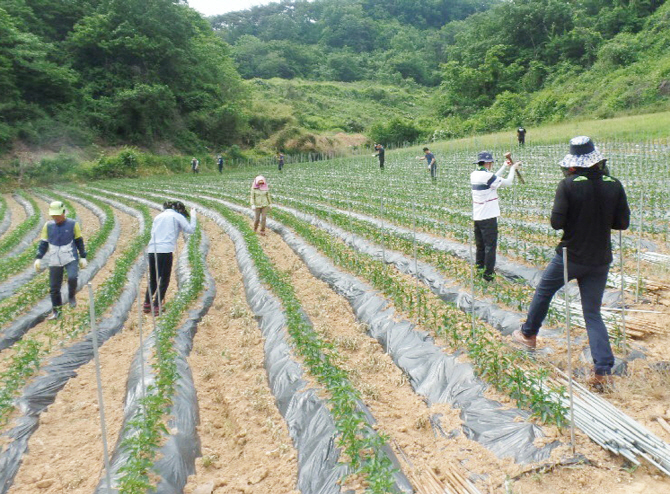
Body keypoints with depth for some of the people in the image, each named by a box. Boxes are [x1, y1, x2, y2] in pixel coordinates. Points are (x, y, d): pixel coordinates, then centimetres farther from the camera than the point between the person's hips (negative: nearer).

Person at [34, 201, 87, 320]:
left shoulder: (73, 224, -4)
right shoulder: (48, 225, 3)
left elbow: (79, 242, 3)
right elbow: (43, 243, 8)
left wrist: (83, 257, 2)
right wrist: (38, 258, -1)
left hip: (71, 258, -3)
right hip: (54, 261, 3)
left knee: (72, 277, -28)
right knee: (54, 287, 5)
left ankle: (72, 296, 2)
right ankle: (56, 310, 21)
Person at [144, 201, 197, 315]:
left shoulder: (158, 216, 24)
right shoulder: (177, 216, 8)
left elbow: (152, 232, 23)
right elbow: (190, 229, 3)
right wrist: (193, 216, 16)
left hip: (152, 250, 6)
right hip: (165, 251, -5)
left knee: (153, 279, 18)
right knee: (164, 280, 3)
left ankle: (147, 304, 17)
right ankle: (156, 307, -2)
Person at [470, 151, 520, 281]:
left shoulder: (474, 175, 5)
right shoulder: (487, 176, -19)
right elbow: (507, 182, -11)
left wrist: (504, 167, 22)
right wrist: (512, 168, 5)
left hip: (477, 217, 8)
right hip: (488, 217, -8)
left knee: (480, 244, 19)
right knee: (490, 245, 0)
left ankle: (480, 267, 29)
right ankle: (488, 273, 4)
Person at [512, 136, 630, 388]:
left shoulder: (568, 185, -15)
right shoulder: (614, 185, -3)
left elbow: (556, 223, -18)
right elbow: (623, 223, 1)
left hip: (570, 256, -3)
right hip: (600, 261, 4)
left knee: (543, 292, 22)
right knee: (593, 313, 11)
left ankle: (528, 334, 39)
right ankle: (603, 371, 4)